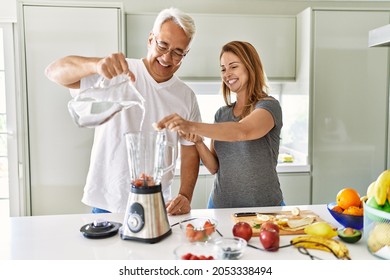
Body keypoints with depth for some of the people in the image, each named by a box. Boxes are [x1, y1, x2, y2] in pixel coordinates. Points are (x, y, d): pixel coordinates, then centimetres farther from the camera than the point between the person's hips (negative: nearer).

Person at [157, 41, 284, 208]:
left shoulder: (269, 106, -10)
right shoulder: (221, 114, 7)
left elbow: (242, 131, -31)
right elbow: (214, 167, 3)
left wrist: (192, 126, -41)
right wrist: (198, 141, -14)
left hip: (264, 207, -4)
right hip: (220, 204, 5)